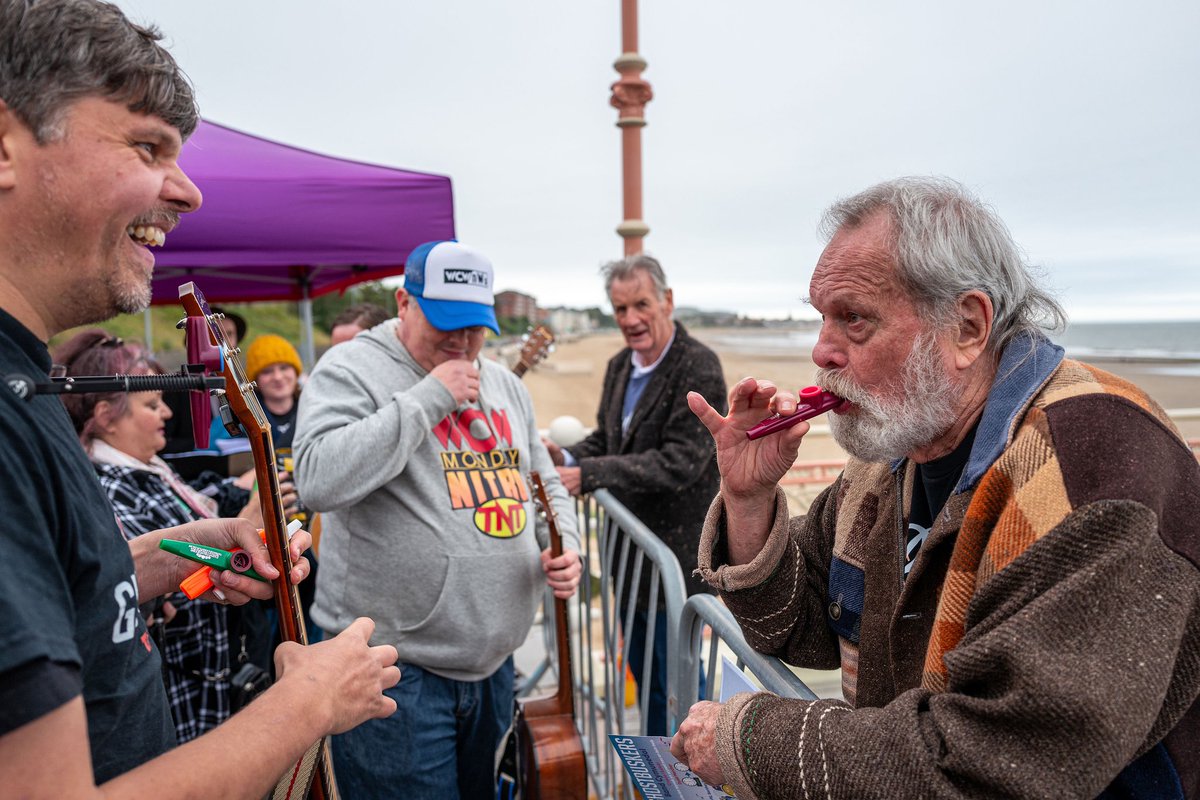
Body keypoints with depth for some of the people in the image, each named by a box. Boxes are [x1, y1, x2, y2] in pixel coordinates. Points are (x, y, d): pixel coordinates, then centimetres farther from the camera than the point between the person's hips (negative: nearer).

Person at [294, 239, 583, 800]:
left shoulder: (504, 384, 9)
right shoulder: (351, 369, -10)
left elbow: (545, 484, 17)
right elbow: (318, 480, -26)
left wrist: (564, 546, -3)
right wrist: (428, 397, -23)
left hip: (494, 660, 7)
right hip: (396, 667, -6)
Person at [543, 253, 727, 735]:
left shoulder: (698, 367, -18)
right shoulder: (619, 366, 7)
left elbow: (680, 461, -25)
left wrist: (587, 474, -26)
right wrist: (566, 458, -7)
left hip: (679, 553, -8)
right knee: (643, 673, 23)